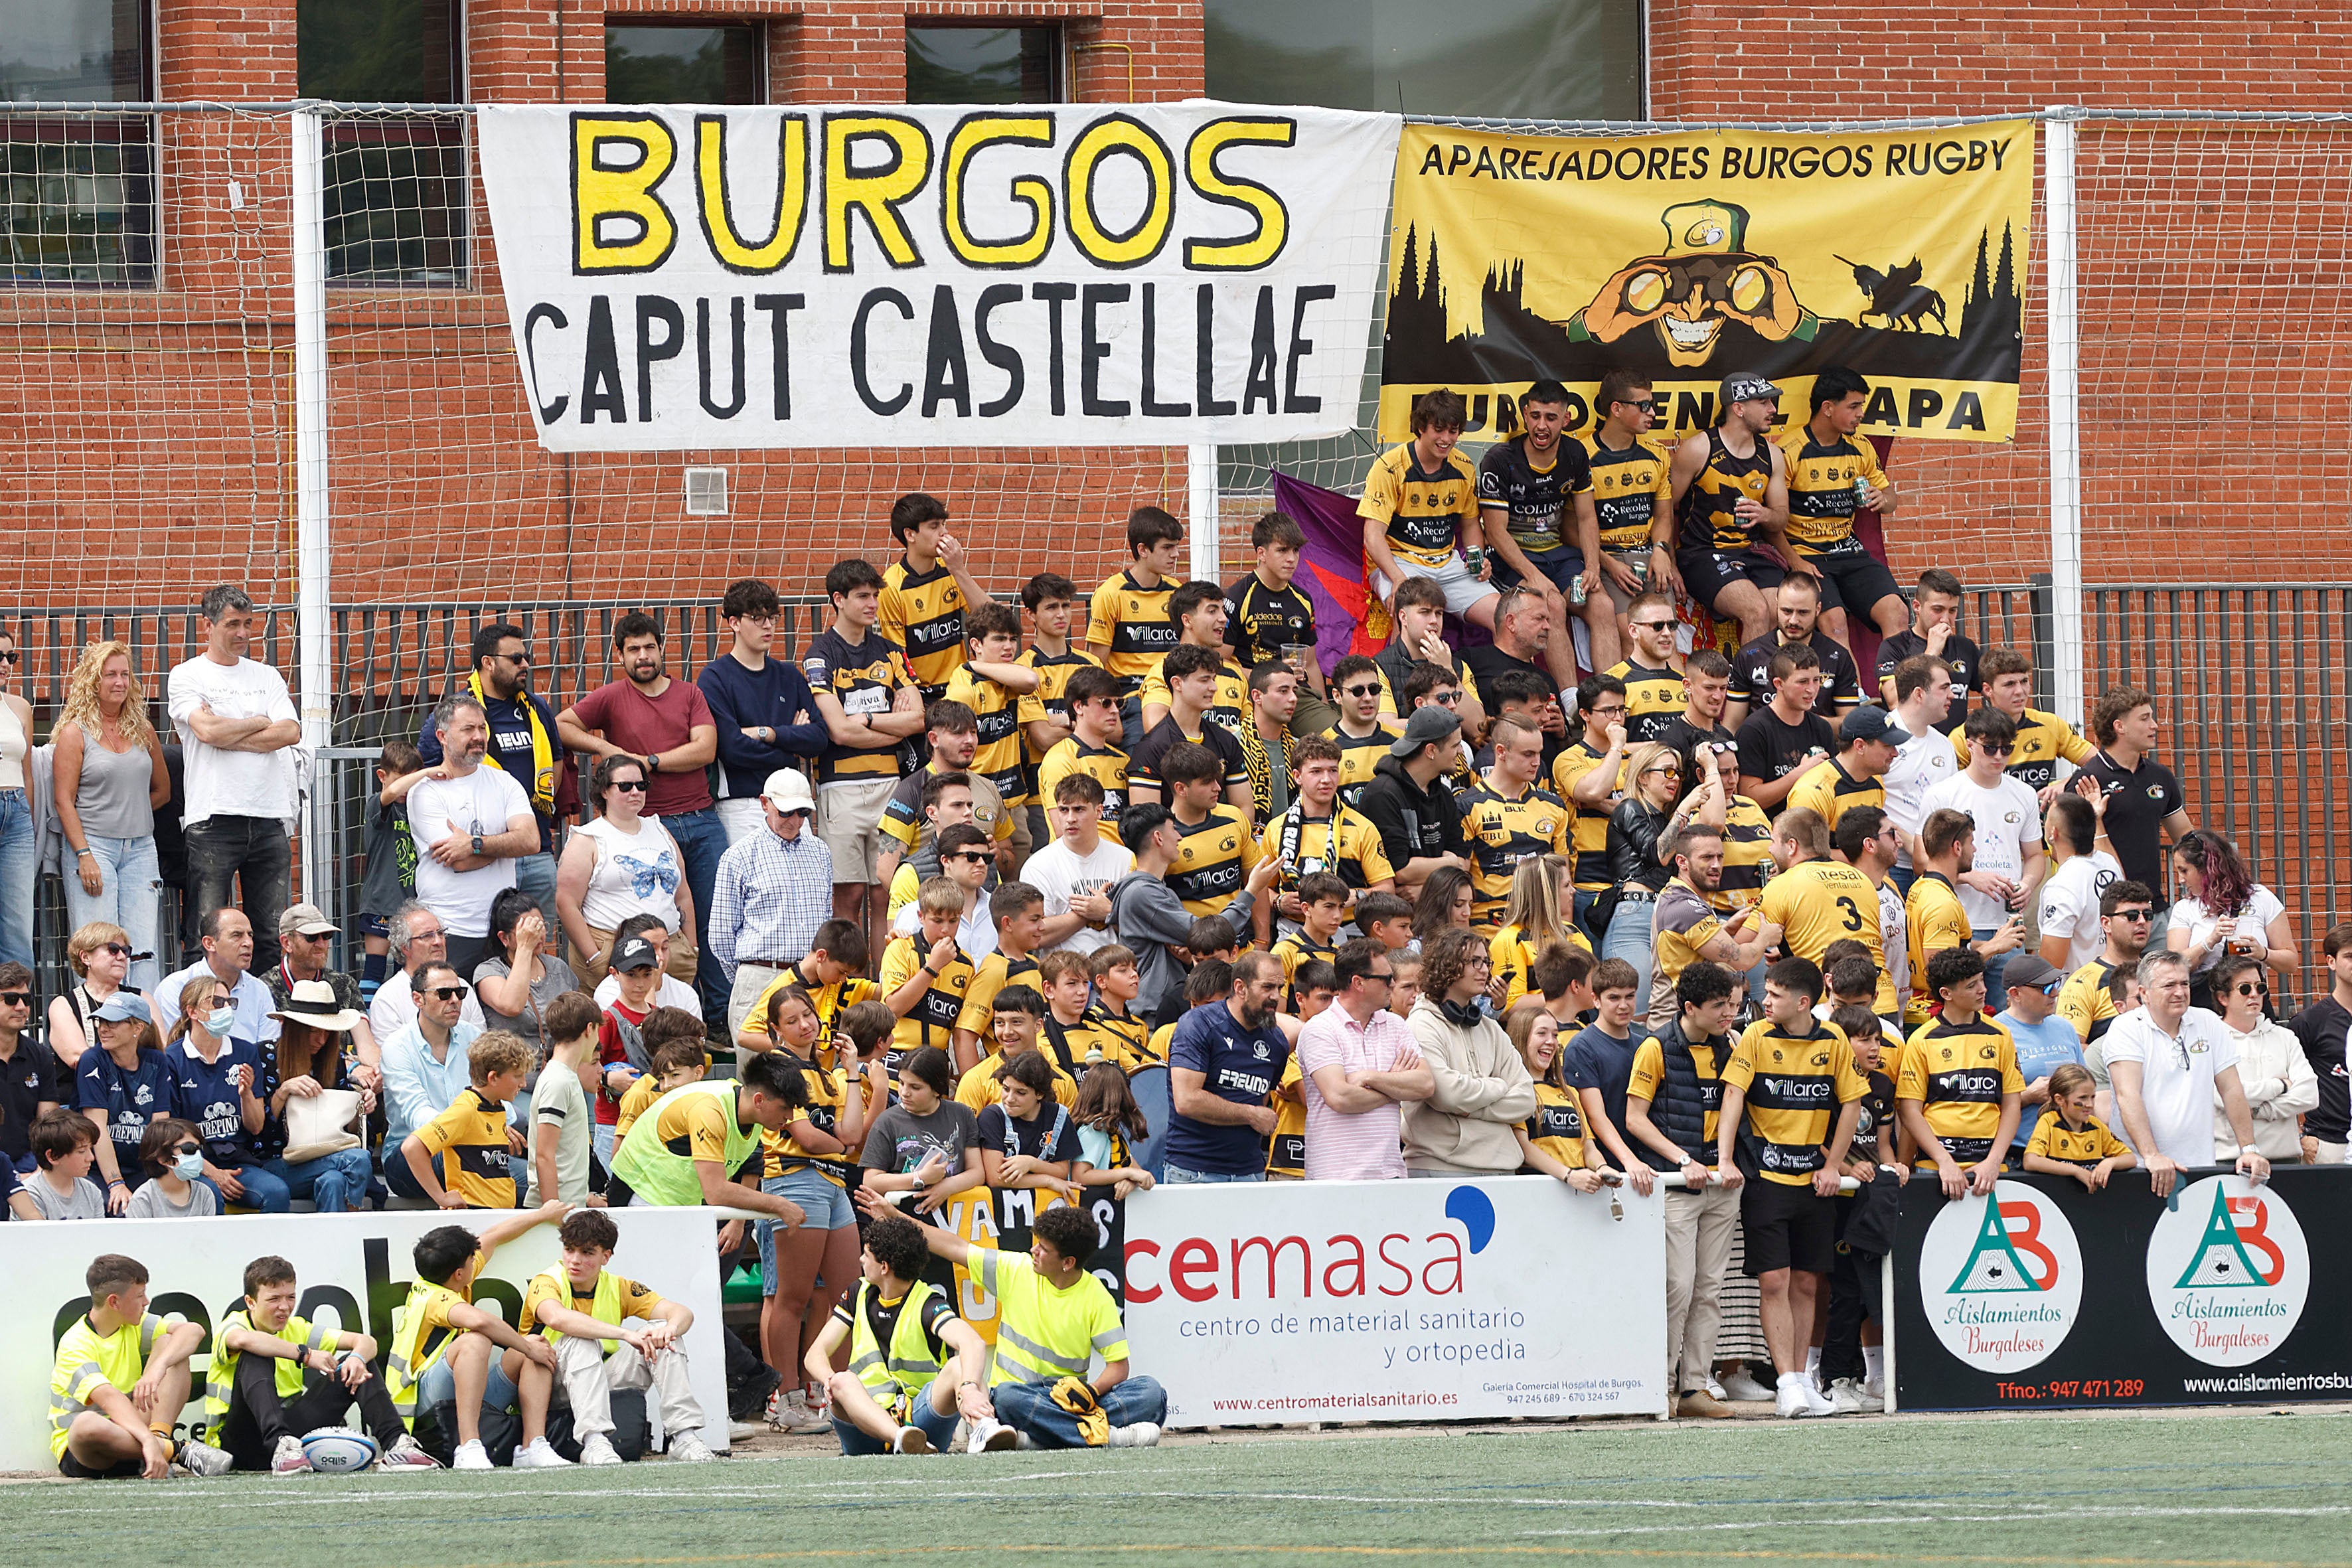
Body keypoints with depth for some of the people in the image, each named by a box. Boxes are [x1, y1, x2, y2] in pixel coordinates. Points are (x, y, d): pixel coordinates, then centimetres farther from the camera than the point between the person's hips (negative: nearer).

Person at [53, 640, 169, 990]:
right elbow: (64, 800, -5)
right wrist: (84, 855, -13)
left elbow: (161, 790, 23)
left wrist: (128, 813, 11)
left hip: (140, 848, 4)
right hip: (92, 844, -4)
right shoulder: (74, 733, -1)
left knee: (144, 948, -3)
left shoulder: (142, 731, 13)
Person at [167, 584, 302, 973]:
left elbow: (291, 733, 0)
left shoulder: (266, 677, 16)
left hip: (269, 818, 4)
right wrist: (261, 723, 2)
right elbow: (209, 730, -13)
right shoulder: (186, 677, 4)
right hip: (213, 820, -4)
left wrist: (229, 736, -7)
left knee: (272, 934, 4)